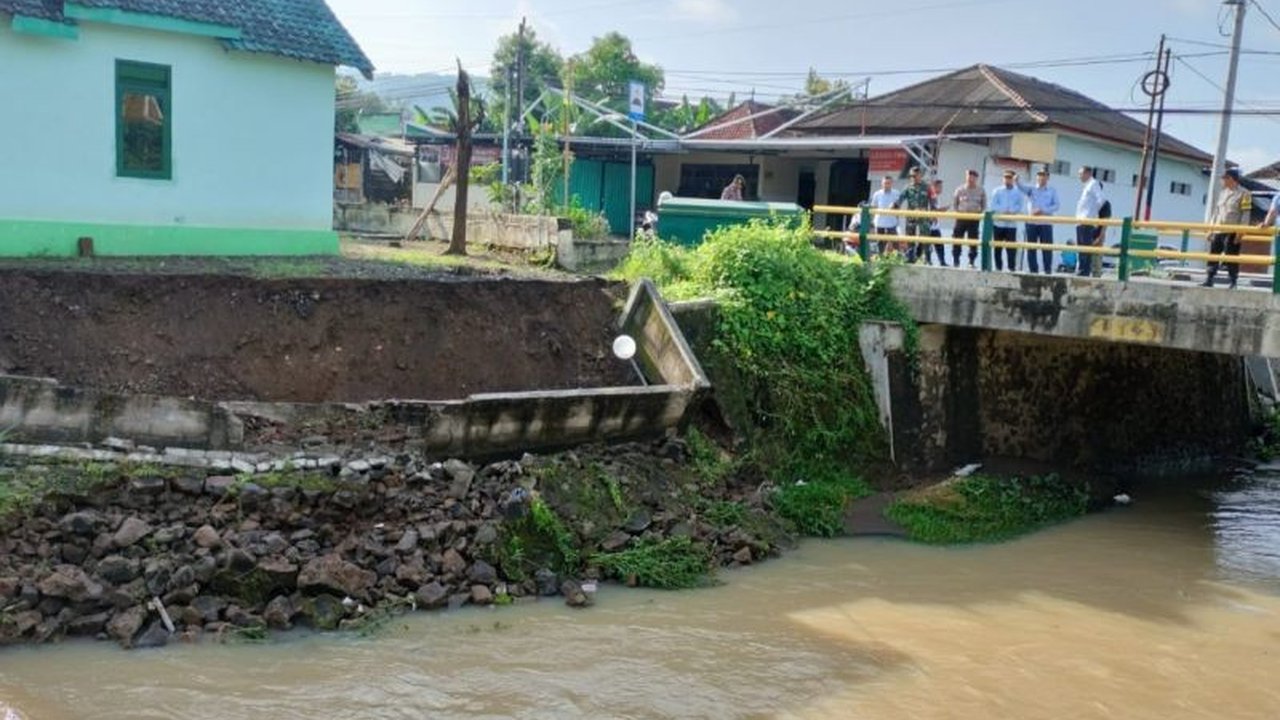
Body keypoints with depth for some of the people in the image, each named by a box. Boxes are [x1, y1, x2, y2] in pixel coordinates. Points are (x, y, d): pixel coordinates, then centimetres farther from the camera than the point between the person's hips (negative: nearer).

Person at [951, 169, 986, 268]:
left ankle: (971, 261, 8)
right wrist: (957, 212, -4)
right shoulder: (960, 190, 1)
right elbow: (954, 203, 8)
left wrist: (980, 214, -2)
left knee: (973, 241, 1)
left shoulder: (981, 191, 5)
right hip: (961, 217, -1)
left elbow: (984, 205, 10)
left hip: (975, 218, 1)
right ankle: (956, 261, 6)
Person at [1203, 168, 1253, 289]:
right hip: (1218, 231, 7)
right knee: (1213, 255, 5)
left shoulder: (1243, 194, -4)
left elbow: (1245, 214, -9)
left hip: (1232, 232, -7)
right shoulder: (1222, 193, 17)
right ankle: (1209, 280, 10)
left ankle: (1233, 282, 1)